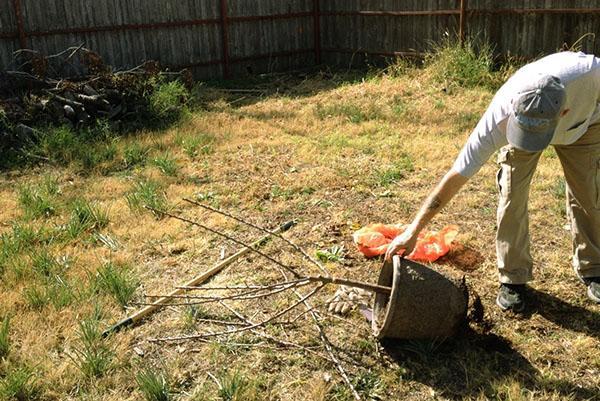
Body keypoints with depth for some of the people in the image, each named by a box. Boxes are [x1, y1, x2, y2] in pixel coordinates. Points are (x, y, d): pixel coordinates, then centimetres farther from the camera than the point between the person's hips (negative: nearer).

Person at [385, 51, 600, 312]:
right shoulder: (498, 120, -44)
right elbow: (456, 177, -40)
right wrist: (413, 231, -41)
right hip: (516, 124, -1)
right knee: (512, 195, -14)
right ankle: (513, 277, 3)